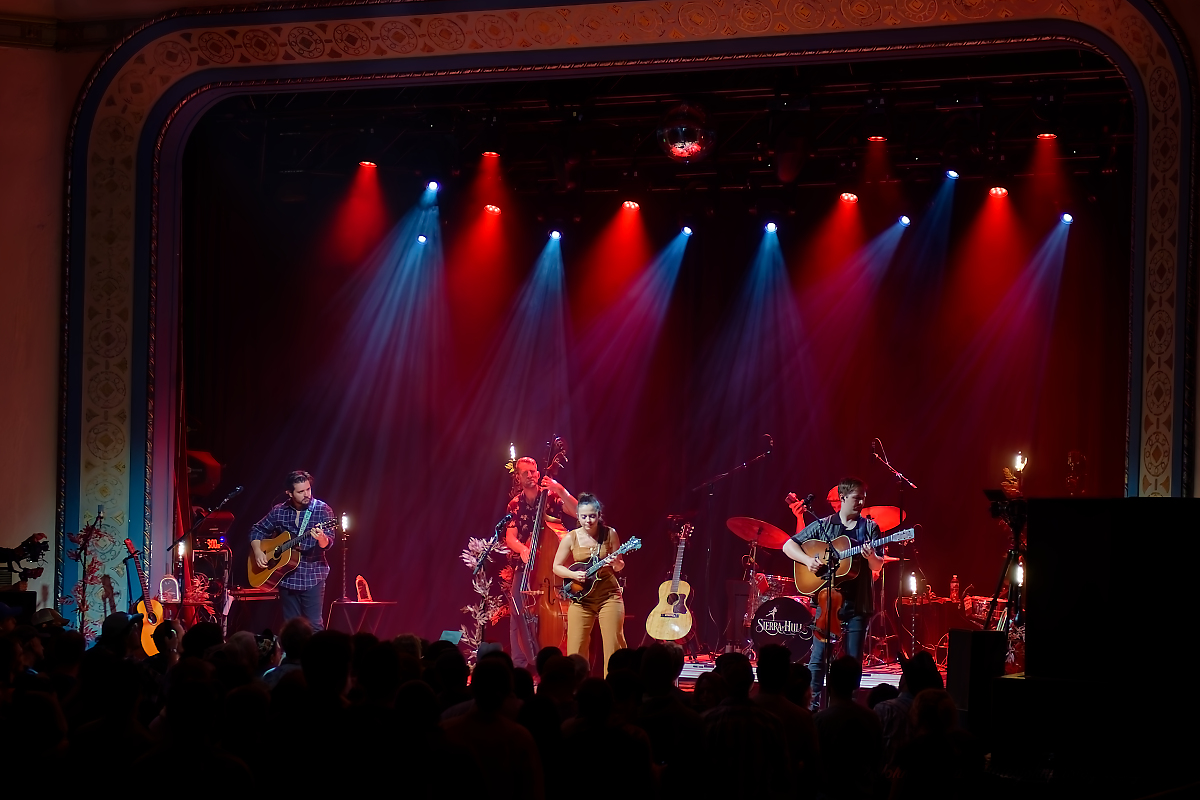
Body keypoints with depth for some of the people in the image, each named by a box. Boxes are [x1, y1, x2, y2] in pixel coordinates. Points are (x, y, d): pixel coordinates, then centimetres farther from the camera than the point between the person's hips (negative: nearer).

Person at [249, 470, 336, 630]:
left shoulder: (322, 510, -6)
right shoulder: (279, 511, 5)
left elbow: (327, 544, -14)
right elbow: (257, 530, 16)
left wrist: (321, 538, -38)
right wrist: (258, 551, -1)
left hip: (313, 577, -4)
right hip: (287, 577, 4)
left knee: (314, 626, -10)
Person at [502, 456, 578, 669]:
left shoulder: (552, 497, 0)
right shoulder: (515, 505, 8)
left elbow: (577, 511, -14)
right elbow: (510, 537, 0)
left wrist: (561, 491, -25)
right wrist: (522, 549, -22)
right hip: (524, 566, 3)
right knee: (517, 613, -8)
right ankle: (519, 665, -2)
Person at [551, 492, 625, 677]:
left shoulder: (609, 534, -1)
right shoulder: (571, 538, -2)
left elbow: (619, 566, 8)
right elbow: (557, 567, 5)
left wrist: (616, 564, -15)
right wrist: (573, 575, -13)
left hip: (609, 595, 0)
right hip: (581, 597, 1)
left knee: (614, 644, -7)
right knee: (576, 648, -3)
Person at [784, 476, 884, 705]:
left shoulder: (869, 528, 7)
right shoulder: (823, 525, 5)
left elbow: (877, 567, 1)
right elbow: (788, 546, 5)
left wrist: (871, 557, -21)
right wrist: (808, 560, -12)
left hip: (858, 602, 1)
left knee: (853, 660, 1)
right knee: (818, 657, -2)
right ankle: (813, 702, 4)